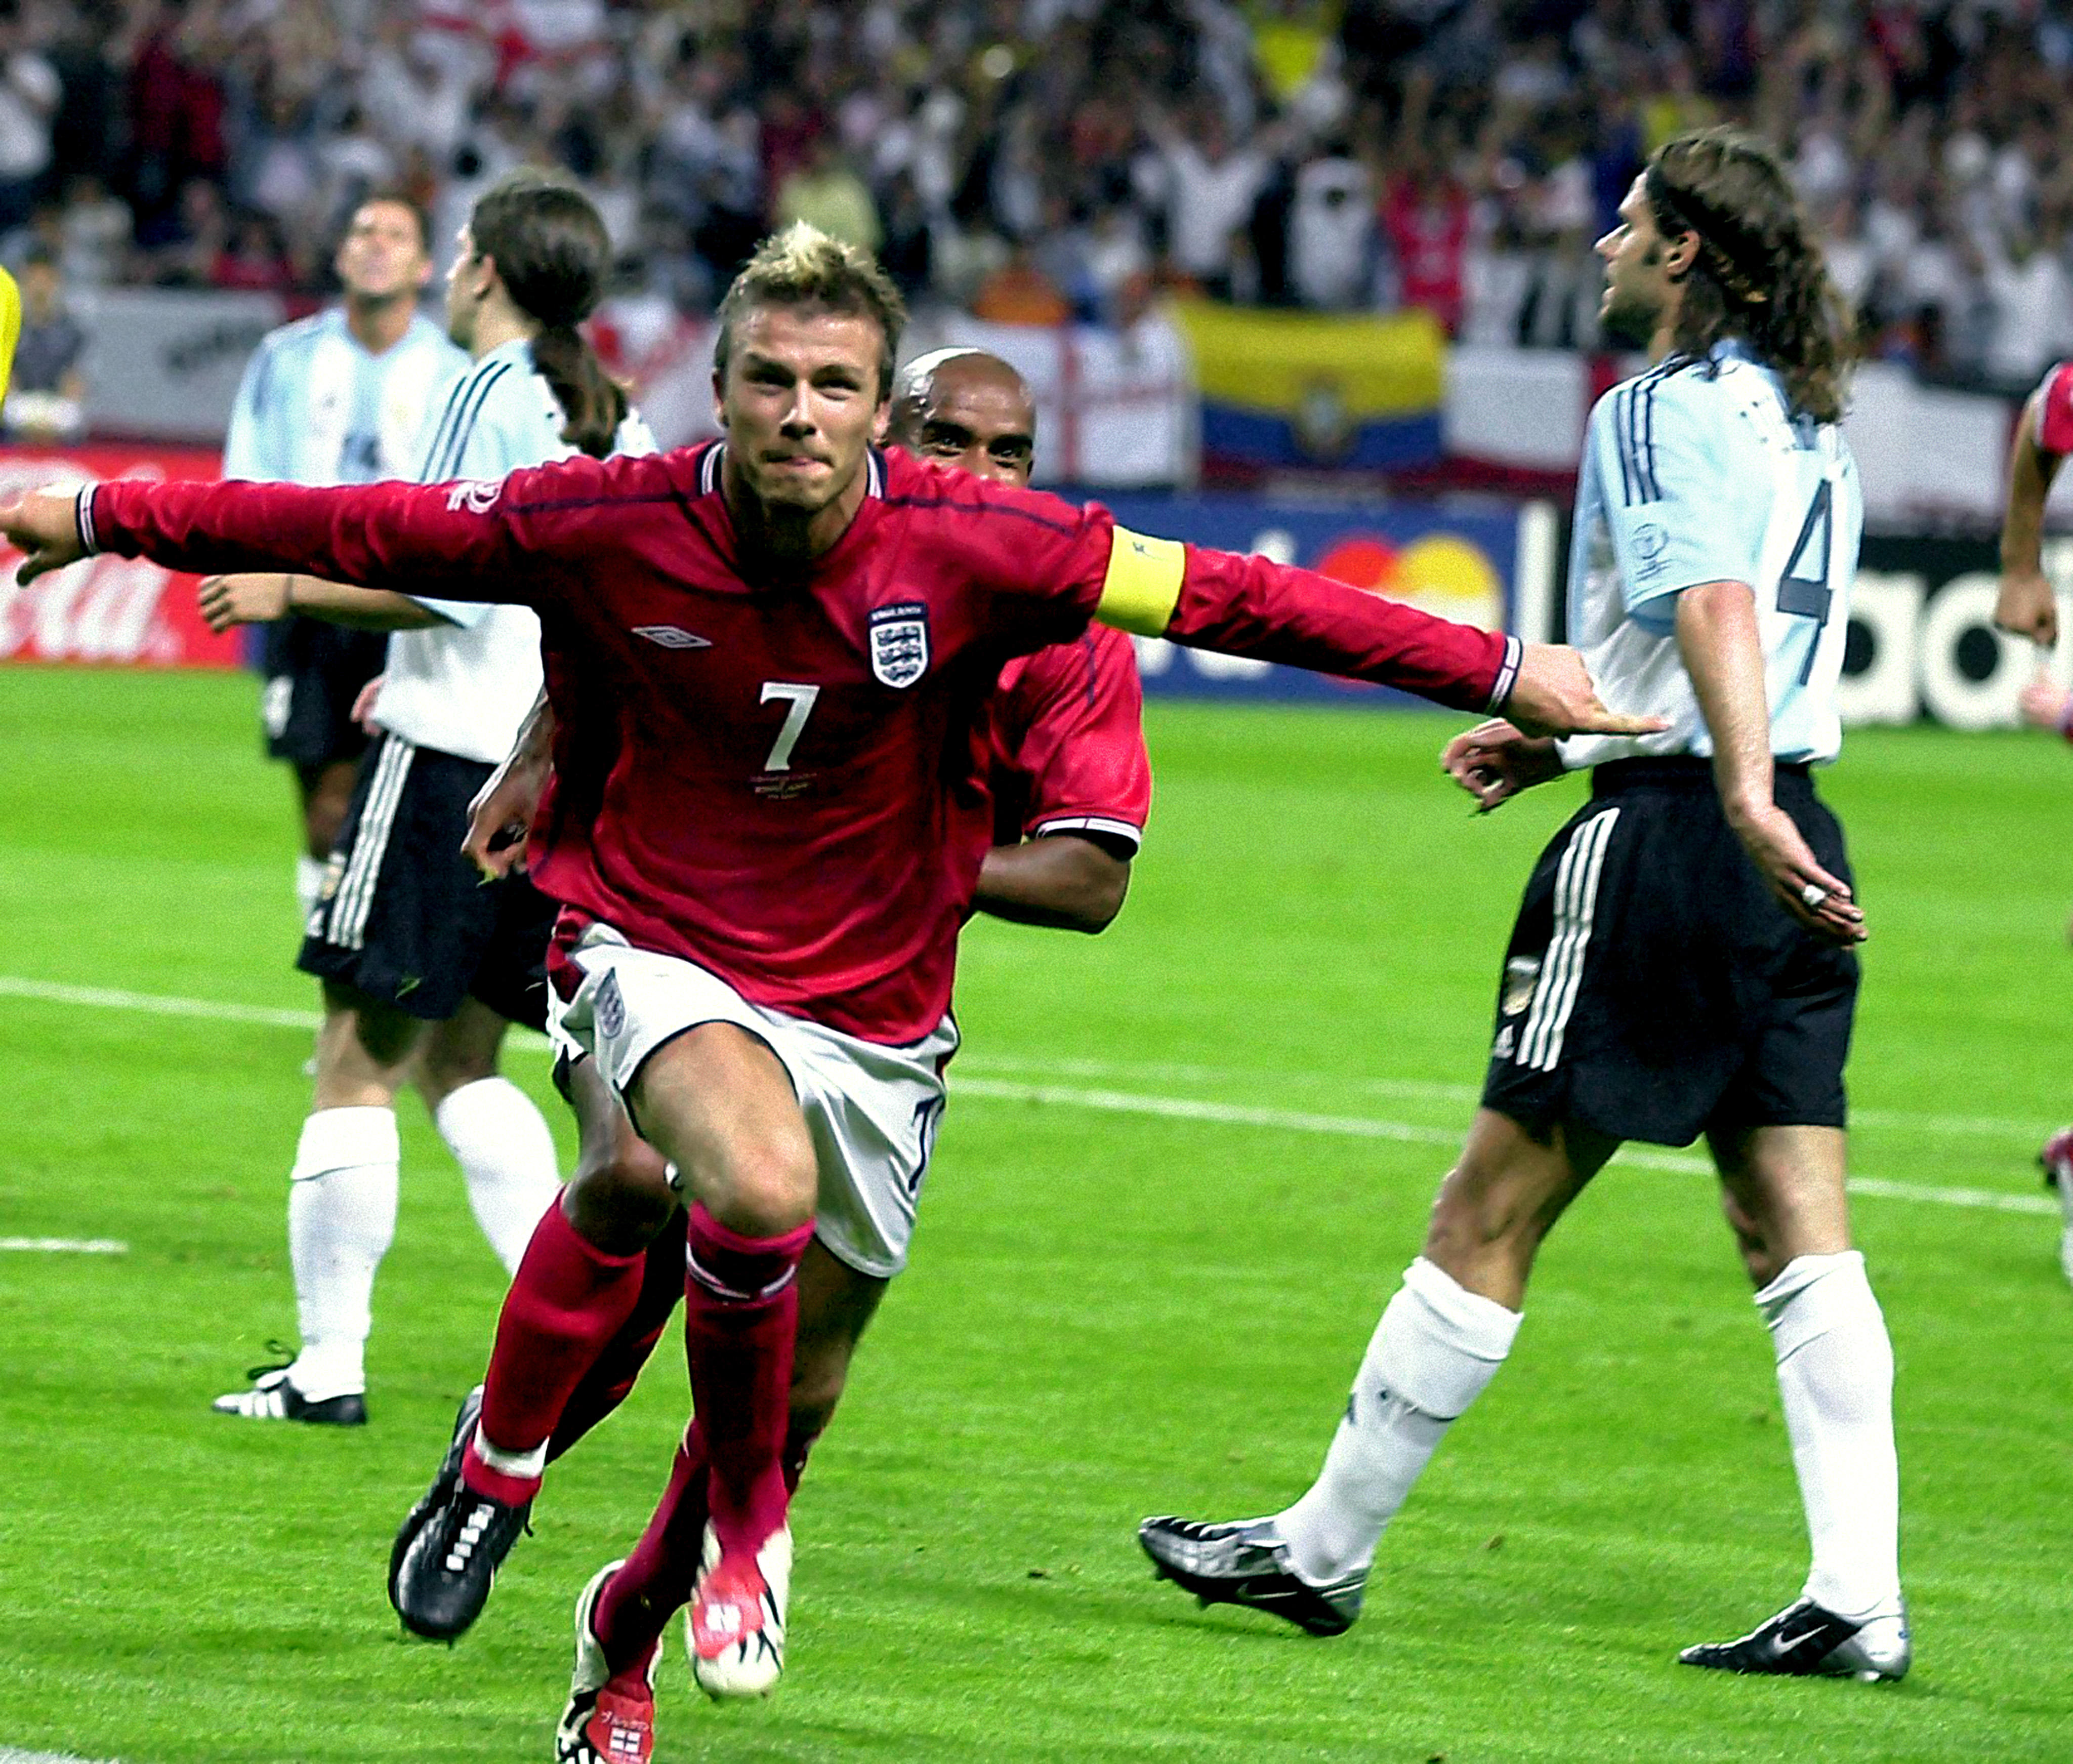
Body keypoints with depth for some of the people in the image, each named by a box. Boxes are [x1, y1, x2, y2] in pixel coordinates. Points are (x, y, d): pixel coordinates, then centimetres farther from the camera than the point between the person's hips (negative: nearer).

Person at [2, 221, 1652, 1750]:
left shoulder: (971, 546, -15)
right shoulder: (606, 528, -14)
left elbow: (1236, 598, -11)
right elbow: (356, 530, -3)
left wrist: (1499, 669, -12)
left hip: (874, 1008, 3)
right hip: (656, 952, -2)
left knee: (794, 1390, 10)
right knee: (762, 1183, -35)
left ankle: (628, 1631, 40)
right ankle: (747, 1514, -9)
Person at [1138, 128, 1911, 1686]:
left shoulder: (1660, 411, -10)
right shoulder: (1800, 421, 16)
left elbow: (1716, 605, -26)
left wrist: (1746, 802, -39)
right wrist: (1564, 740, 27)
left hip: (1667, 843, -8)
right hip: (1793, 847, 8)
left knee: (1490, 1215, 0)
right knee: (1800, 1233, 3)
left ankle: (1323, 1551, 9)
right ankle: (1860, 1601, -5)